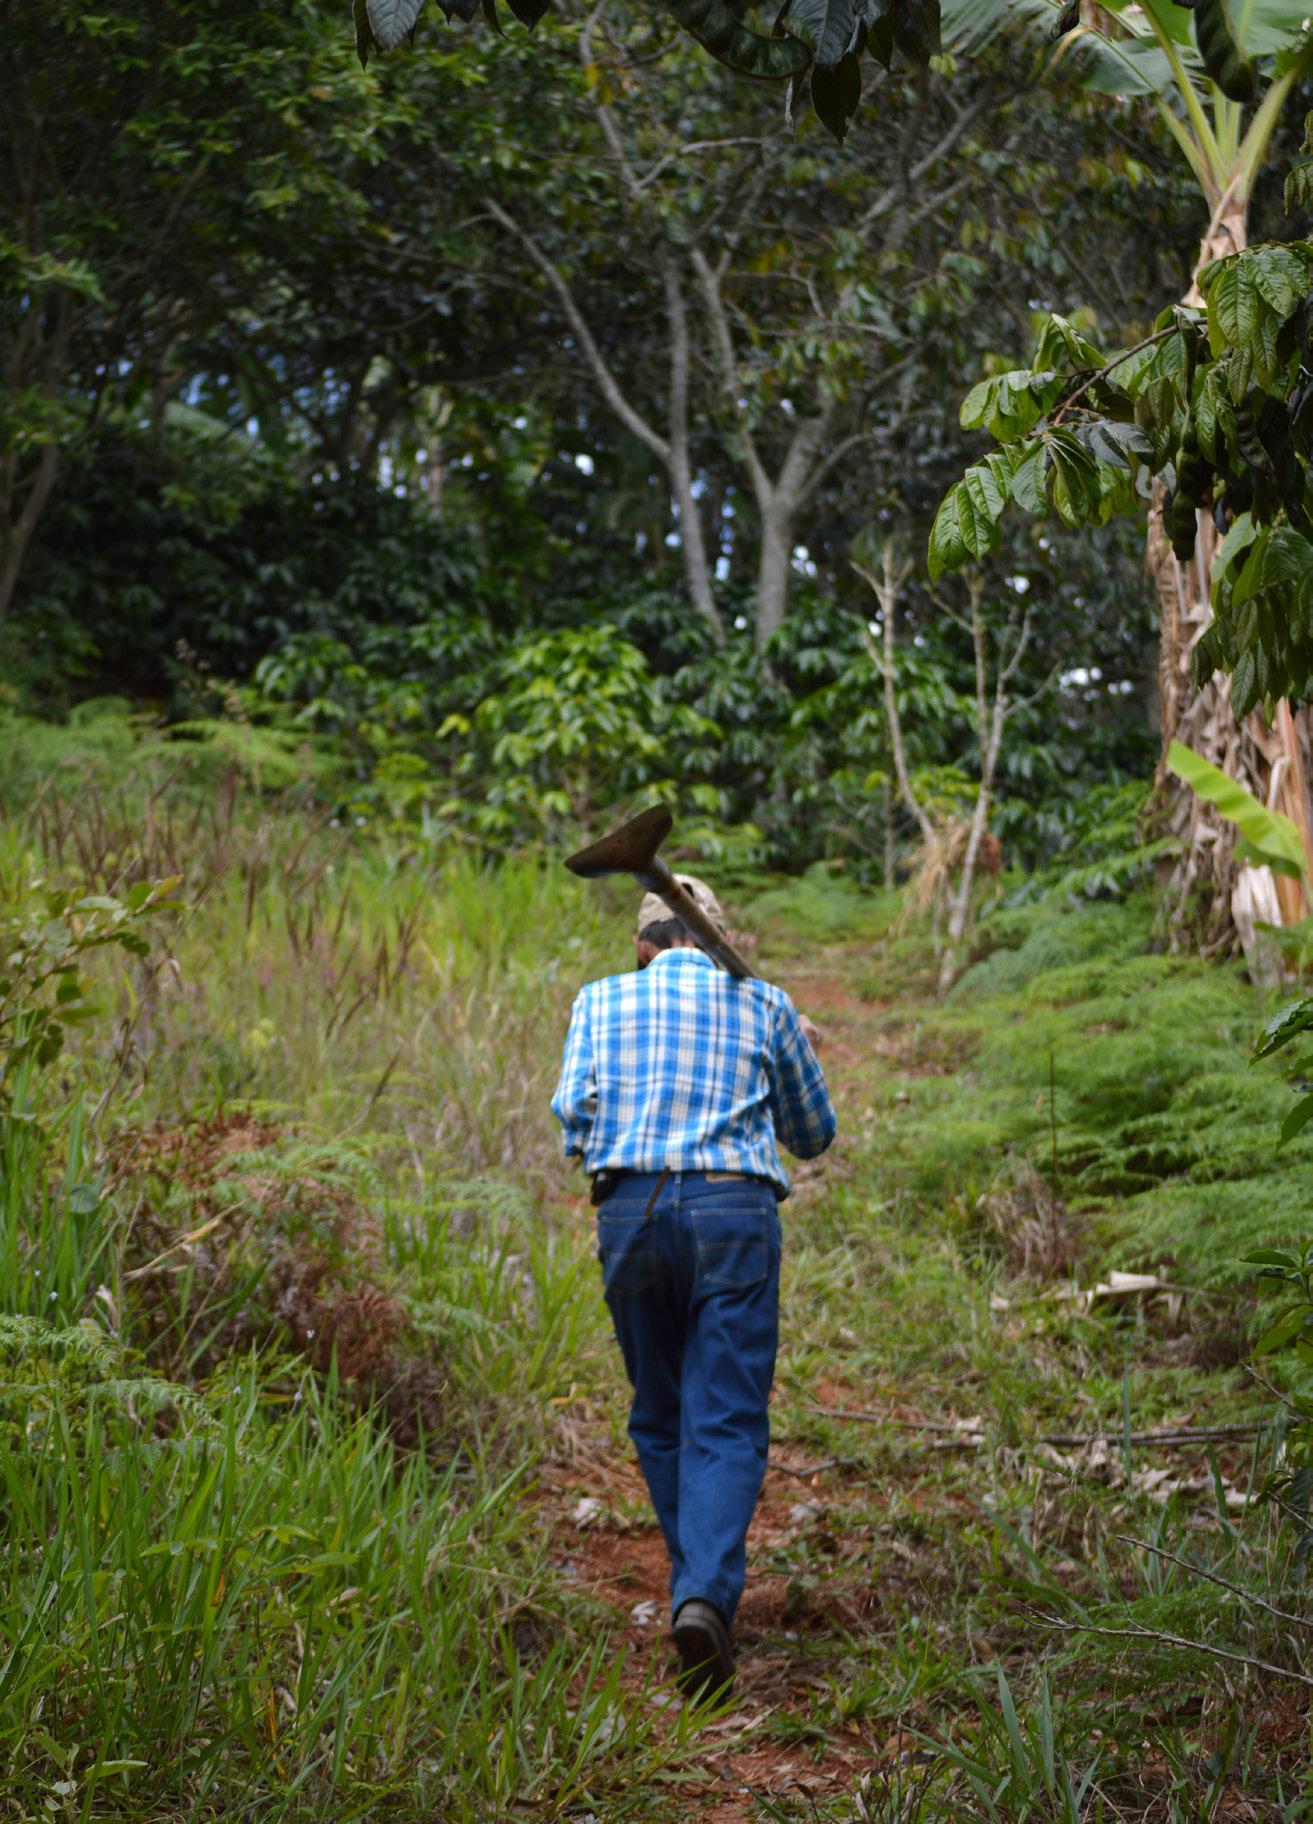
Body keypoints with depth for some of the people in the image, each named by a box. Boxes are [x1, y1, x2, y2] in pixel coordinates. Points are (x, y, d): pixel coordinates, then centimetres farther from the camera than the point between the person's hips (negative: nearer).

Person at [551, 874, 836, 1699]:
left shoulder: (602, 999, 15)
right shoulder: (765, 1004, 15)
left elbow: (571, 1108, 1)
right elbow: (814, 1135, 22)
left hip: (630, 1207, 1)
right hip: (735, 1211, -1)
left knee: (660, 1418, 16)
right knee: (727, 1423, -3)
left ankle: (699, 1591, 21)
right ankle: (708, 1595, -22)